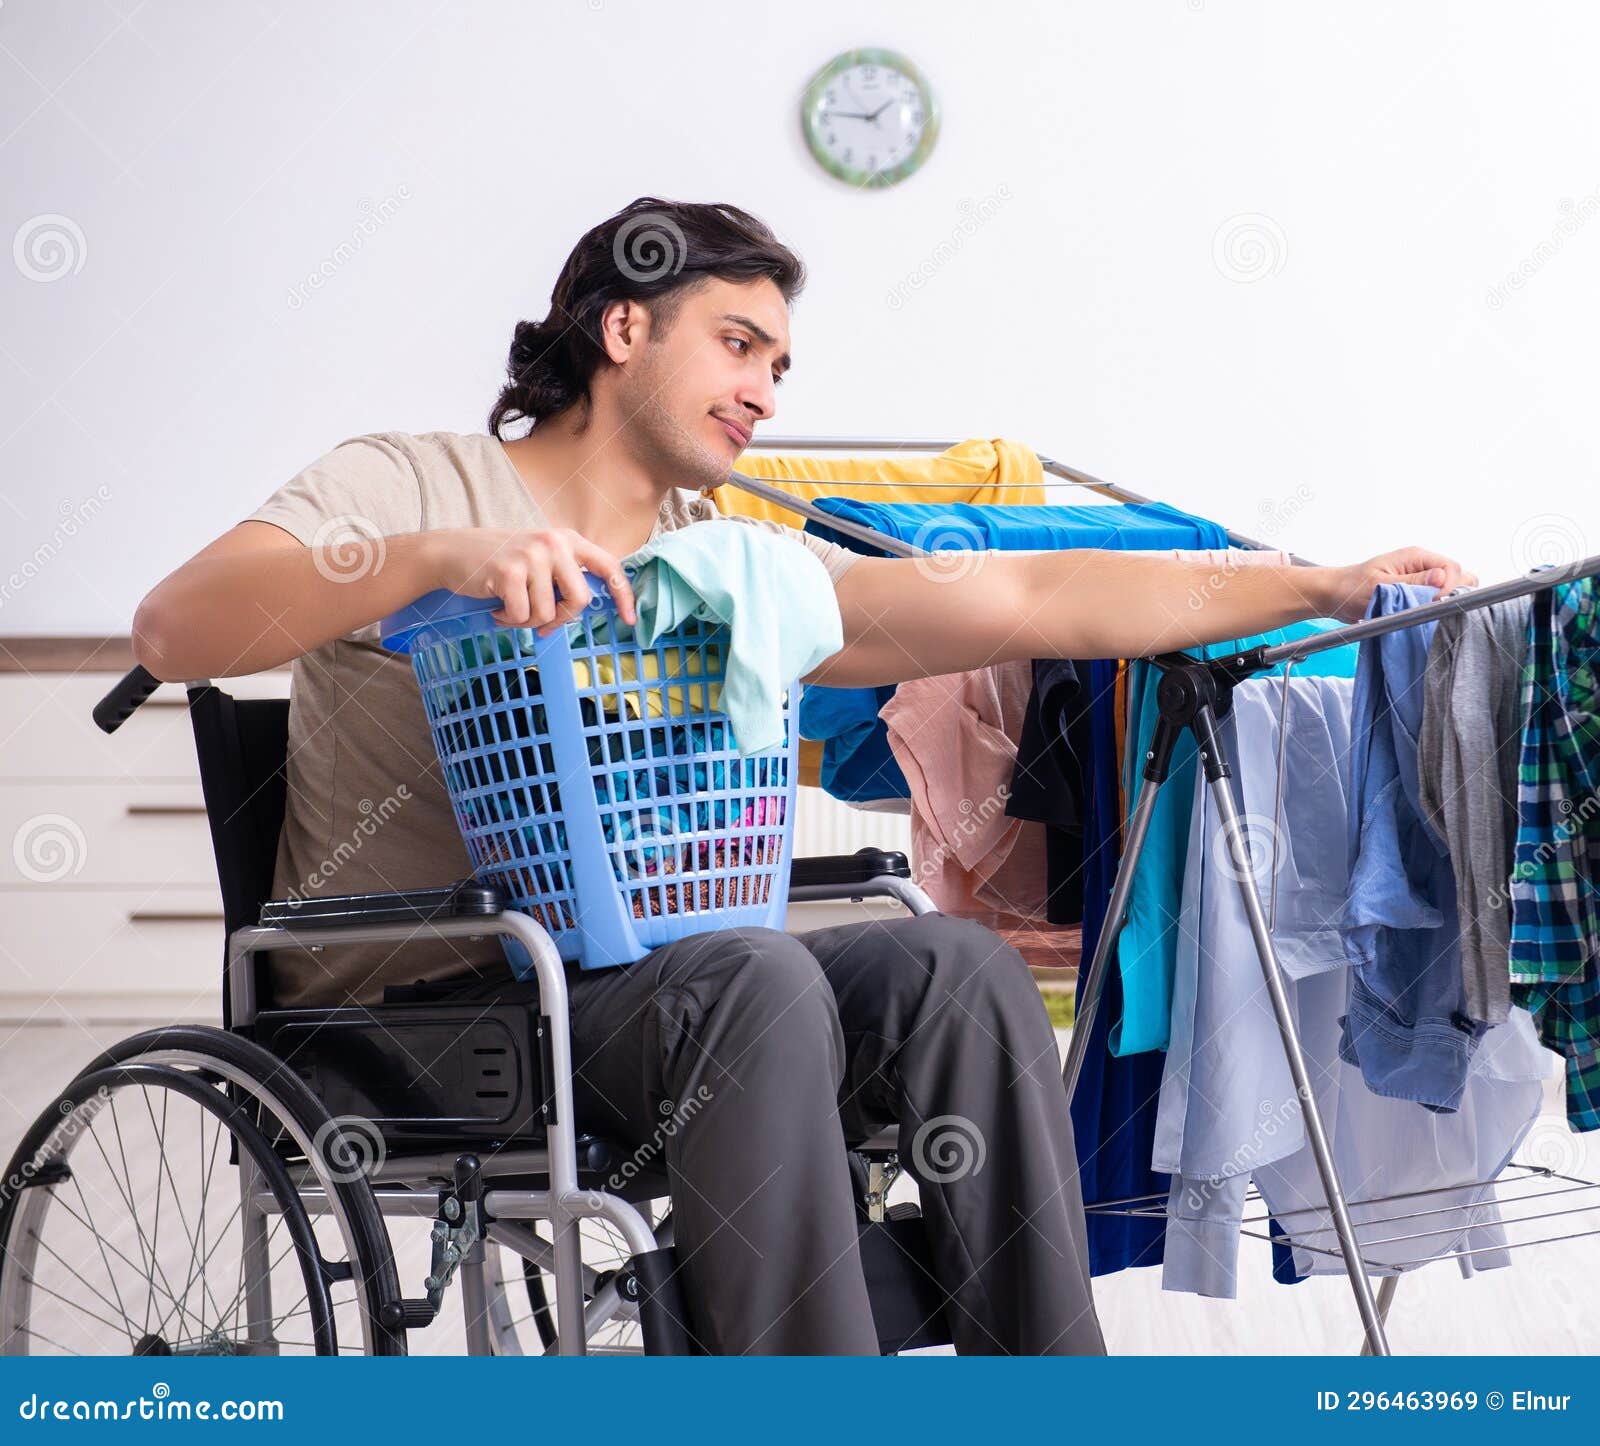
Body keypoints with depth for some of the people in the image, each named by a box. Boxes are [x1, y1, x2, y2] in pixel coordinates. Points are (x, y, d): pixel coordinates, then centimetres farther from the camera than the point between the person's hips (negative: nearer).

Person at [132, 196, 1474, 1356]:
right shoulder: (410, 484, 0)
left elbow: (1026, 600, 9)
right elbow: (174, 629, -17)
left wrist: (1321, 589, 4)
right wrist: (434, 558, -31)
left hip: (624, 973, 6)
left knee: (963, 969, -17)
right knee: (758, 984, -31)